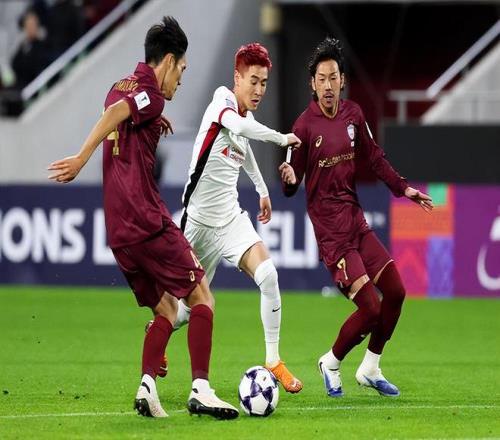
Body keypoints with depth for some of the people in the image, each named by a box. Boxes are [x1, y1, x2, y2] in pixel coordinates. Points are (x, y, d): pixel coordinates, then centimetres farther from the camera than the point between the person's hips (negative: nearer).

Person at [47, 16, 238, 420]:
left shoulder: (122, 88, 18)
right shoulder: (151, 94, -8)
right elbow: (115, 112, -28)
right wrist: (82, 159, -32)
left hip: (118, 228, 9)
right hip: (146, 217, -9)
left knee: (166, 308, 14)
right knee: (201, 297, -3)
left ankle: (147, 386, -4)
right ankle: (201, 390, -13)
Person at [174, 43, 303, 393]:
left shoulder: (248, 119, 7)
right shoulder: (223, 98, -15)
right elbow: (236, 125, -39)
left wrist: (263, 190, 40)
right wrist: (282, 139, -31)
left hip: (232, 219, 5)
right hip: (199, 219, -5)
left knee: (267, 274, -20)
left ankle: (274, 361, -13)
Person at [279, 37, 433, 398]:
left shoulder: (353, 114, 5)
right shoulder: (305, 125, -11)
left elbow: (374, 157, 18)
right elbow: (292, 187, -9)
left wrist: (403, 188, 13)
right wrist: (289, 179, -31)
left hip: (356, 220, 7)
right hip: (331, 229, -7)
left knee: (395, 292, 5)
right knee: (370, 308, -13)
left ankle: (370, 369, 23)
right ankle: (331, 364, 12)